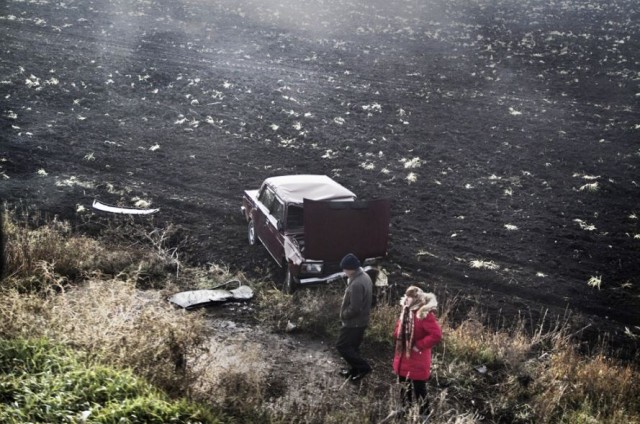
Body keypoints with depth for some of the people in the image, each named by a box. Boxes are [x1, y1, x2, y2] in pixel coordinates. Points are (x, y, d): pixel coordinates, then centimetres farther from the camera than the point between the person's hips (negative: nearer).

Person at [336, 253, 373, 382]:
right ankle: (355, 370, 34)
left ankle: (363, 367, 6)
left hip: (354, 322, -10)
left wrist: (343, 315, -13)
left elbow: (354, 308, -28)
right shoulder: (365, 276, 3)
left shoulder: (356, 284, -30)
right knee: (353, 346, 22)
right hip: (362, 320, 10)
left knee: (342, 346, 2)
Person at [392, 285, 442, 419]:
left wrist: (419, 345, -22)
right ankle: (405, 410, 38)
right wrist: (397, 335, -3)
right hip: (403, 359, 8)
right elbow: (399, 331, 20)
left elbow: (436, 335, -26)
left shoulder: (425, 314, -21)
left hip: (417, 362, -8)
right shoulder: (406, 312, 6)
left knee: (419, 389, 1)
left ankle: (424, 414, 14)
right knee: (404, 388, 21)